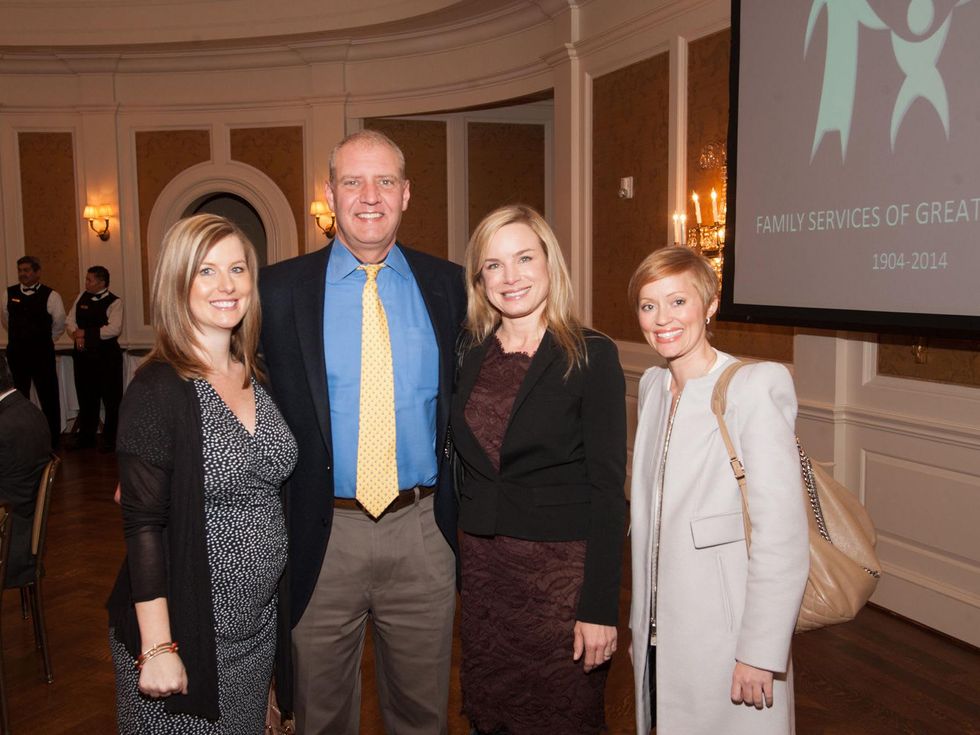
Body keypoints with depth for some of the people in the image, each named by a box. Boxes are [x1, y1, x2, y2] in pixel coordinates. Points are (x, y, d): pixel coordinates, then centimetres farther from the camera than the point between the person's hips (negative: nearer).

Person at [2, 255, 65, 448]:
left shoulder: (50, 295, -9)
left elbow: (59, 324, 2)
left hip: (42, 354, -3)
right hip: (16, 353, 3)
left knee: (49, 398, 2)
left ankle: (52, 440, 13)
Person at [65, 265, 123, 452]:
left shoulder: (114, 302, -10)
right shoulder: (82, 297, 9)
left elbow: (114, 329, -21)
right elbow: (70, 321, 7)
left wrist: (86, 334, -15)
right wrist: (77, 335, -13)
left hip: (107, 356, -6)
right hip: (83, 354, 6)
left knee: (111, 399, 2)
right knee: (86, 397, 15)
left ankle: (110, 439, 14)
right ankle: (86, 437, 28)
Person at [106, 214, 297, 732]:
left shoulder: (256, 378, 3)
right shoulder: (158, 389, -16)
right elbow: (143, 525, -17)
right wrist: (158, 647, -18)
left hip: (257, 626, 6)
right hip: (183, 630, -6)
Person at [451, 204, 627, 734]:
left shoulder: (591, 356, -10)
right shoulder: (469, 356, 4)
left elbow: (607, 487, -12)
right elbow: (462, 467, 10)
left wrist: (600, 607, -14)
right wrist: (455, 564, 5)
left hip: (561, 567, -4)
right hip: (481, 566, 4)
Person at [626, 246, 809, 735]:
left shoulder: (754, 389, -15)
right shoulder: (653, 386, 8)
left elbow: (783, 540, -18)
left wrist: (761, 654, -17)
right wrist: (642, 621, 13)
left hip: (722, 646, -6)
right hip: (657, 637, 6)